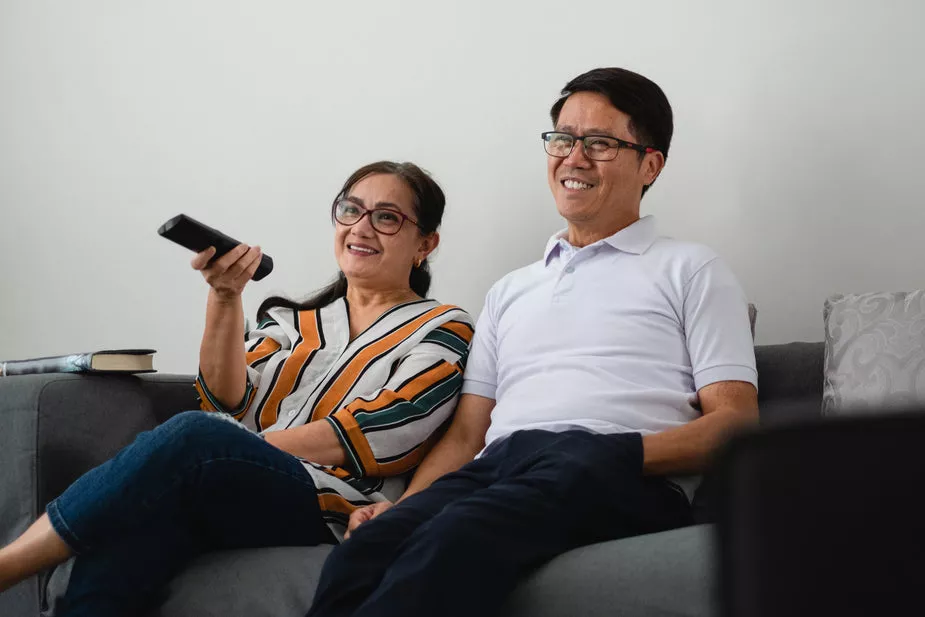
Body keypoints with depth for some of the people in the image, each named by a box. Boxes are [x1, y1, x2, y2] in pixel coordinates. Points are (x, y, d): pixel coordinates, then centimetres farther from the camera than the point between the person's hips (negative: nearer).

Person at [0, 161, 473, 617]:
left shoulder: (442, 331, 11)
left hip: (329, 513, -4)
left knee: (193, 434, -33)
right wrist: (225, 297, -5)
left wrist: (244, 449, -10)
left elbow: (367, 436, -4)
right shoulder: (295, 320, 25)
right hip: (226, 494, 4)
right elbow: (227, 399, 9)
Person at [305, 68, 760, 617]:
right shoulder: (511, 292, 33)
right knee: (365, 549, -33)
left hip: (625, 483, -4)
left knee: (457, 540, -40)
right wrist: (402, 506, 3)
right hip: (494, 466, 4)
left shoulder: (690, 271, 18)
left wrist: (618, 454, -13)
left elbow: (735, 420, 6)